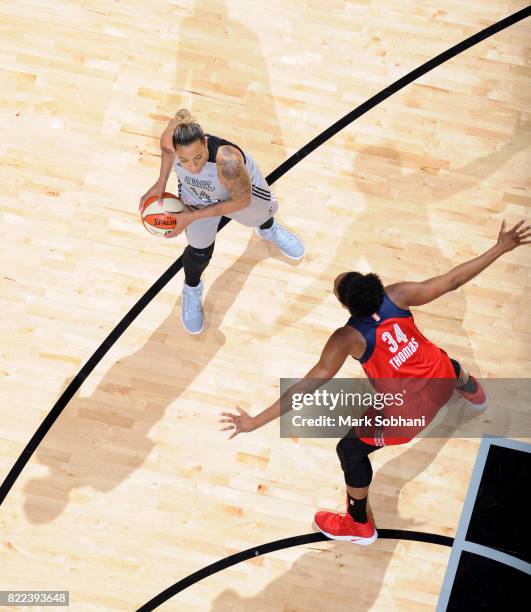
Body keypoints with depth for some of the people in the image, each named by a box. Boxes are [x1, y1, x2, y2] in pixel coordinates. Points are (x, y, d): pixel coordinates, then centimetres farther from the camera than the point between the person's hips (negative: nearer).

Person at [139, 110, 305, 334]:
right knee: (199, 251, 9)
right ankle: (191, 291, 45)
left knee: (262, 213, 32)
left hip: (241, 186, -1)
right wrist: (161, 183, -14)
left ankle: (268, 229, 73)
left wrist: (192, 217, -33)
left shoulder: (228, 163, -52)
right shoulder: (169, 140, -40)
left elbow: (242, 200, -31)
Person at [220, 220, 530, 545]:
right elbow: (453, 280, -13)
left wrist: (256, 421, -33)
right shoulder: (396, 295, -19)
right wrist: (501, 247, -3)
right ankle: (474, 394, 83)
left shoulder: (347, 338, -29)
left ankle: (359, 526, 37)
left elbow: (310, 384, -33)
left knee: (350, 451, 17)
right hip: (439, 376, 6)